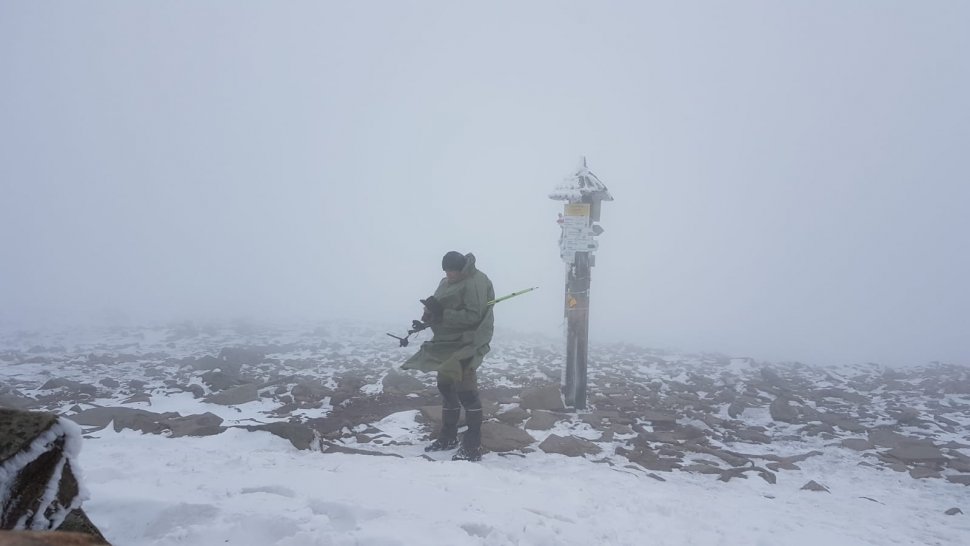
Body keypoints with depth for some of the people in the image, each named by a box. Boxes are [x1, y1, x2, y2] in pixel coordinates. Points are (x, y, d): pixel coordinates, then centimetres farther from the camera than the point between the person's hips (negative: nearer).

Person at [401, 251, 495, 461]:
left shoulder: (475, 282, -18)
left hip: (466, 344, -10)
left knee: (465, 391, -12)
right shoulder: (448, 282, 10)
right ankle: (448, 436, 32)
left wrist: (442, 313, -26)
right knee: (445, 386, 16)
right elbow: (442, 308, 14)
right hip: (447, 343, 10)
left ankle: (473, 447, -6)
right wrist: (431, 313, -9)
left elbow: (473, 316, -24)